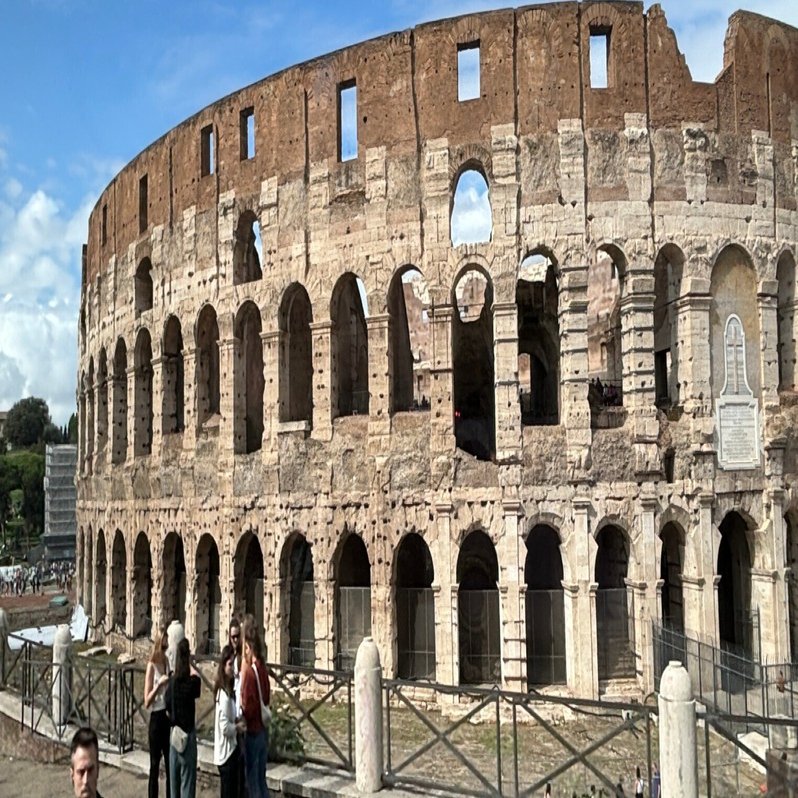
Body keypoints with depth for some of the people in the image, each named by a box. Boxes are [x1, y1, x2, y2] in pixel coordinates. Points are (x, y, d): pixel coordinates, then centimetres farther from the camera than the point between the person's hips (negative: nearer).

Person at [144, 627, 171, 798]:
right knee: (155, 766, 2)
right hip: (156, 719, -7)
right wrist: (159, 684, -24)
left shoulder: (166, 662, 7)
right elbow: (146, 702, -14)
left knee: (170, 764, 14)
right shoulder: (152, 665, -13)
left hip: (168, 717, 7)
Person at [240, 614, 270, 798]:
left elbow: (246, 707, -20)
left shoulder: (249, 669, -22)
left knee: (253, 782, 3)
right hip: (263, 730, 7)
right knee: (261, 780, 17)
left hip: (253, 731, -7)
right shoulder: (261, 666, 2)